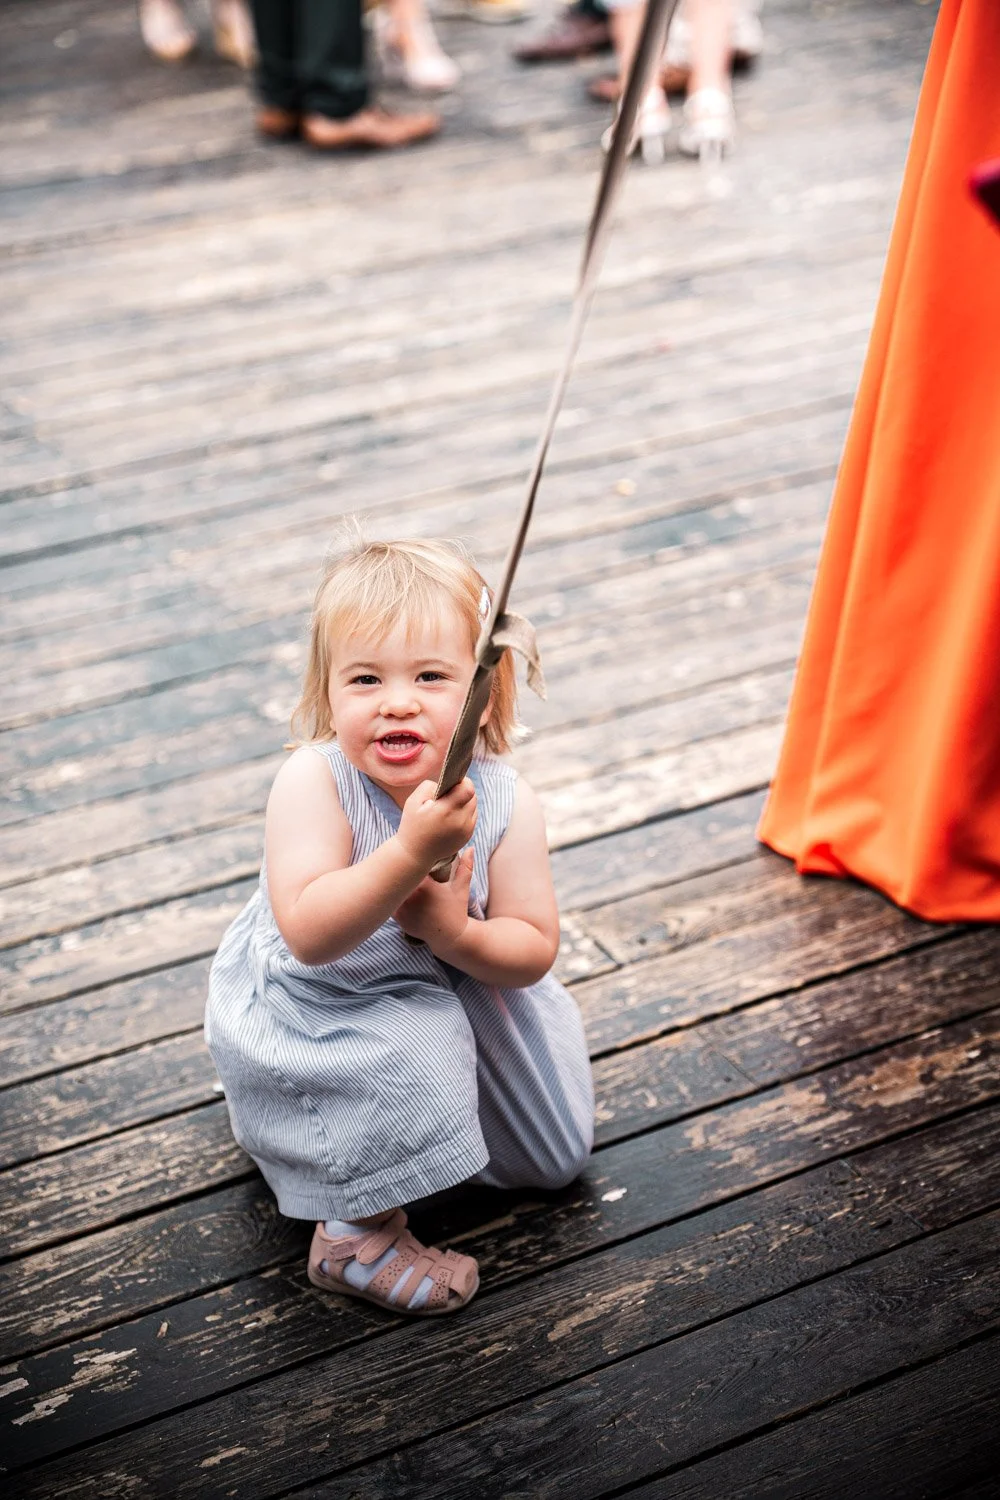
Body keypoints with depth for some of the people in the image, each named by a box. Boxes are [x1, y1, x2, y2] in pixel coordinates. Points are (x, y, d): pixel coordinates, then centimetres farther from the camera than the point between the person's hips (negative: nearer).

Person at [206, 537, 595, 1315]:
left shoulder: (505, 801, -20)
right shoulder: (313, 782, -30)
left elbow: (534, 952, -15)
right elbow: (307, 934, -41)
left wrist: (456, 933, -36)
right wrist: (412, 851, -52)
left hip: (456, 984, 5)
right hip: (309, 1005, -4)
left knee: (554, 1153, 12)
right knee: (408, 1048, -34)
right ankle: (355, 1233, -12)